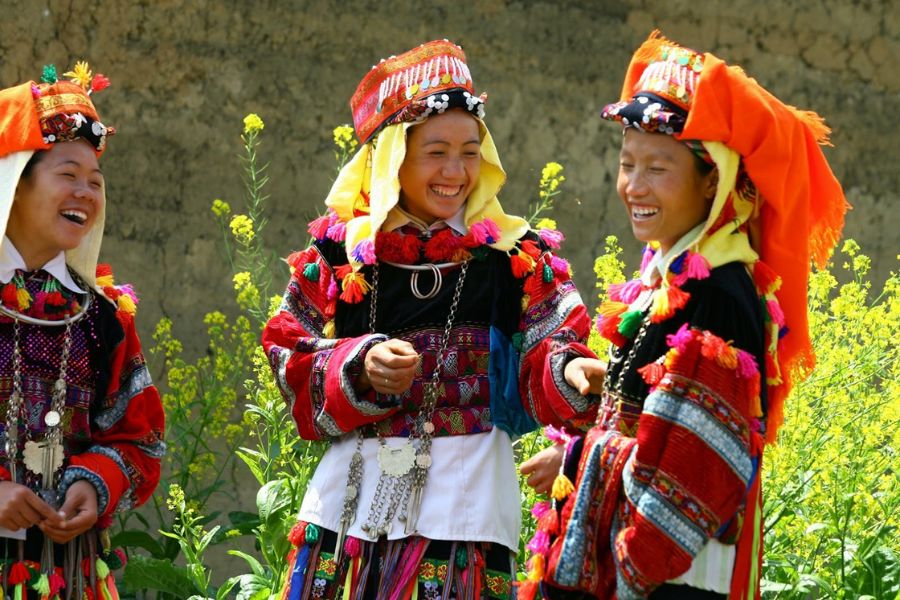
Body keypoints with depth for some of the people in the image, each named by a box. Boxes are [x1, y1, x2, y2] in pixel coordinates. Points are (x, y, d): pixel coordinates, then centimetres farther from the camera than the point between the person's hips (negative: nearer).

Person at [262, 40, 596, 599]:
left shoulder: (516, 258, 4)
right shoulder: (339, 253, 5)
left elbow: (540, 374, -4)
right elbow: (291, 367, 5)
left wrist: (574, 373, -26)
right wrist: (359, 368, -14)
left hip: (465, 493, -1)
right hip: (358, 487, 1)